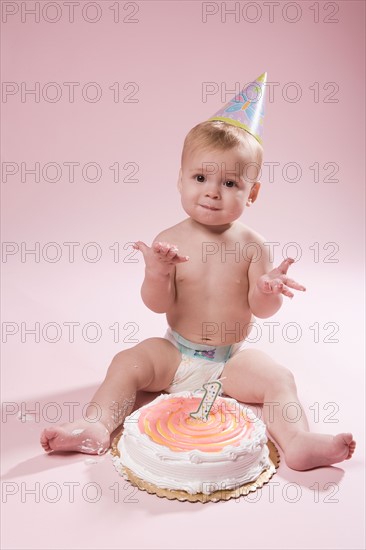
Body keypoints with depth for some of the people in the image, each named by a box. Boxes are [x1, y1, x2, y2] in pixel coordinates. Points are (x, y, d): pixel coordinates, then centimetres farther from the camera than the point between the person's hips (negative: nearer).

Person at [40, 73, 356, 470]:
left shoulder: (251, 244, -8)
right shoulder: (170, 240, -9)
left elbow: (260, 309, -7)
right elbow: (159, 304, -11)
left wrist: (267, 291, -30)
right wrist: (157, 275, -32)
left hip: (232, 359, 0)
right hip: (176, 353, 1)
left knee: (279, 378, -19)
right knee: (126, 362, -16)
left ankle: (297, 443, -21)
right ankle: (96, 426, -14)